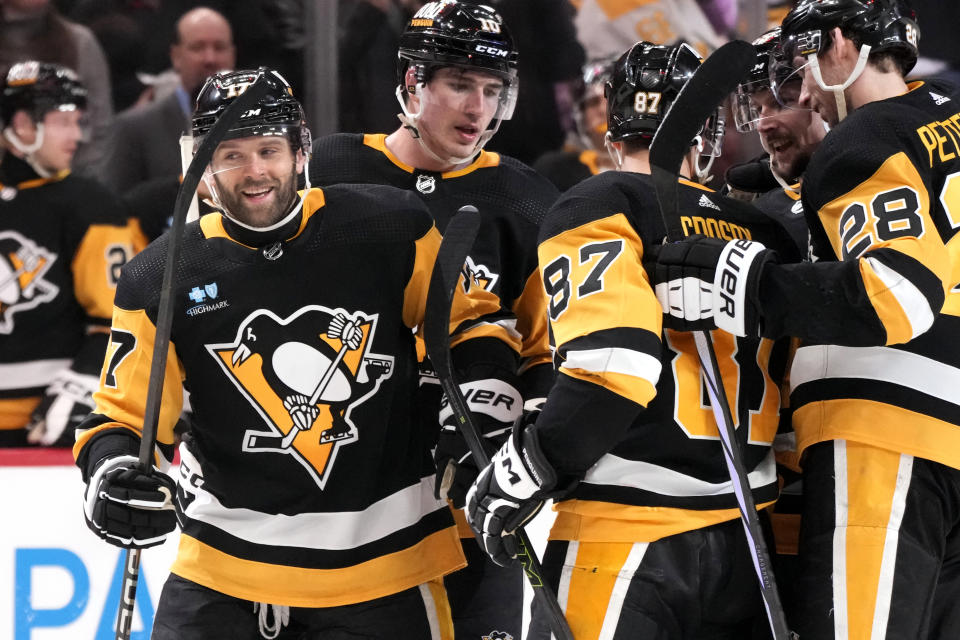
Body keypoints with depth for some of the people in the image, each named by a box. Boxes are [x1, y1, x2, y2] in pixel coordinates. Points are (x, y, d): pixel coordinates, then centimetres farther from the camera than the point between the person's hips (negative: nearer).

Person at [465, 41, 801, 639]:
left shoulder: (597, 210, -3)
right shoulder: (765, 234, 15)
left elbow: (614, 362, -17)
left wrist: (517, 476, -11)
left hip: (625, 536, -6)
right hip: (745, 540, 6)